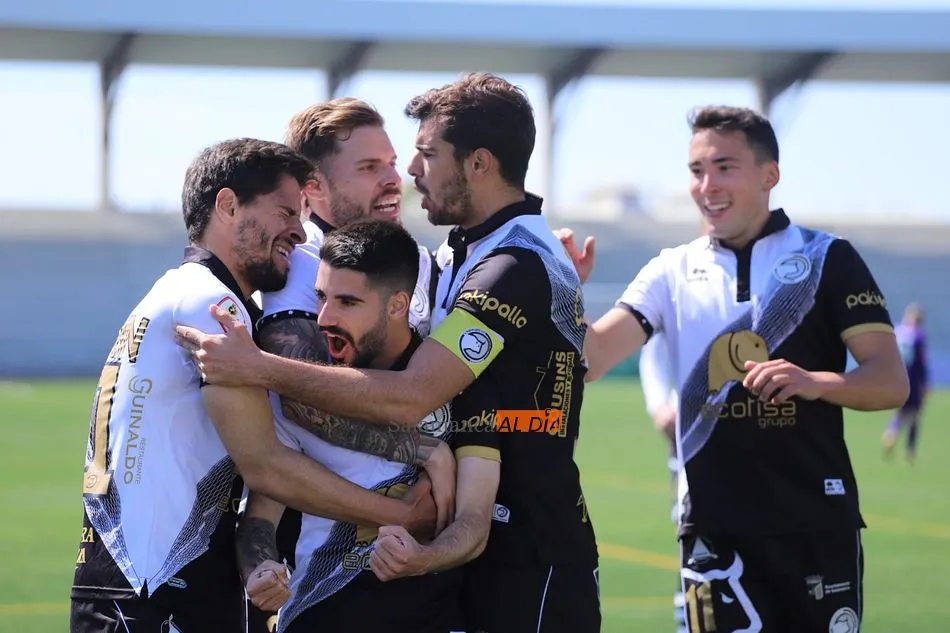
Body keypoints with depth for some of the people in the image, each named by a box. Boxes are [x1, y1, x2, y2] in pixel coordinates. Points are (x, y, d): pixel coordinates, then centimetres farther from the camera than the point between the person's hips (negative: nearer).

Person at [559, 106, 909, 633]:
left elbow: (891, 382, -6)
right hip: (714, 528, 2)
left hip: (818, 525, -1)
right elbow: (590, 359, -3)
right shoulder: (673, 272, 7)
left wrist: (815, 382, -26)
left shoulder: (827, 259, 0)